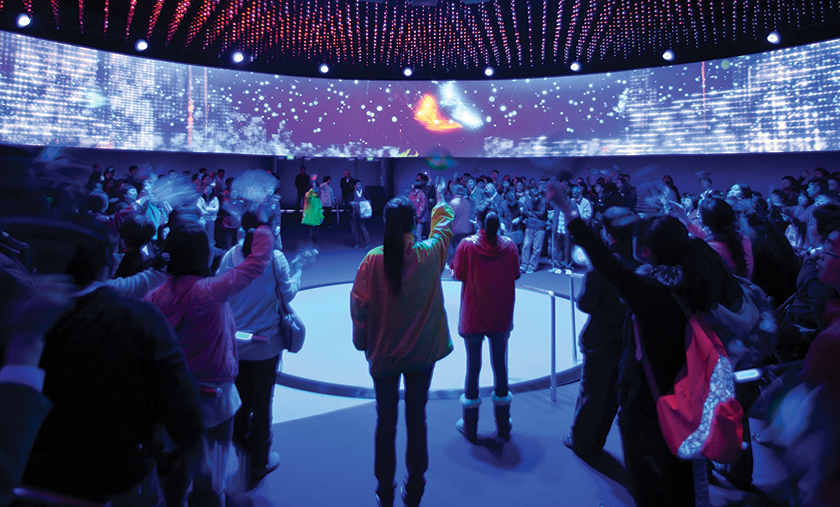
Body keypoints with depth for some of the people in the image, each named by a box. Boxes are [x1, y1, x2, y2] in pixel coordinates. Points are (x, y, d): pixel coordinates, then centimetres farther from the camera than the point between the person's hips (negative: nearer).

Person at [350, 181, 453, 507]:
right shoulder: (429, 254, -12)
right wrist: (441, 202, 29)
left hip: (383, 354, 0)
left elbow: (359, 303, -9)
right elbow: (444, 226, 9)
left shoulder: (374, 259, -15)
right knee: (416, 419, 14)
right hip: (422, 352, 1)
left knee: (386, 421, 13)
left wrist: (362, 342, 5)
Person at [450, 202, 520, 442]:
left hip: (473, 317, -2)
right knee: (500, 365, 14)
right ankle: (503, 426, 28)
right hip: (501, 317, 2)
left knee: (473, 366, 10)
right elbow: (515, 274, 2)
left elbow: (457, 274, -7)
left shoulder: (467, 245, -13)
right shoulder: (509, 245, -7)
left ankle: (470, 426, 23)